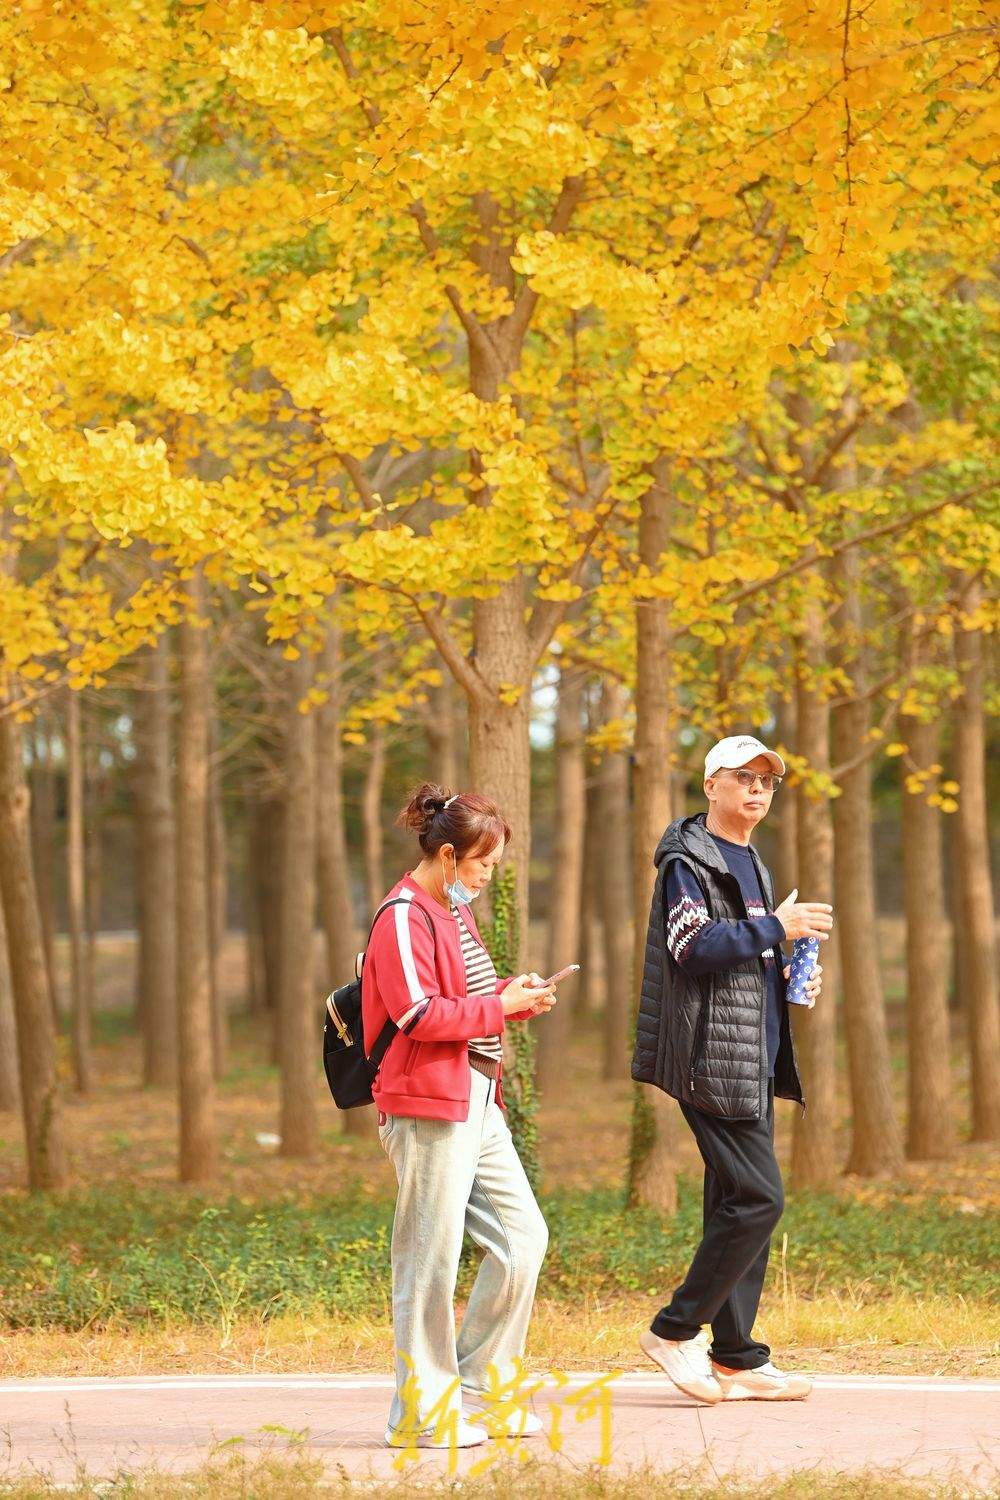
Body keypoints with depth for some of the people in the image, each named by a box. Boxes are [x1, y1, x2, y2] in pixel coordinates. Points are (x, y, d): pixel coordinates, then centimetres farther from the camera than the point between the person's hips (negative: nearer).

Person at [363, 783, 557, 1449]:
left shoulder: (456, 913, 20)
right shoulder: (404, 918, -11)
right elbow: (420, 1014, -19)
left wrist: (517, 995, 7)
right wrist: (501, 1005, -12)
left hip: (478, 1104, 10)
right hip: (428, 1103, -10)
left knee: (523, 1237, 8)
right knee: (431, 1257, -5)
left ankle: (480, 1392, 16)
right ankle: (423, 1412, 1)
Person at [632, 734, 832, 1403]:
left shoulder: (750, 864, 21)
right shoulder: (687, 862, -8)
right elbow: (692, 948, -21)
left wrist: (789, 977, 11)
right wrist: (776, 927, -21)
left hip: (753, 1060, 10)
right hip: (712, 1057, -10)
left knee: (738, 1204, 9)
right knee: (757, 1198, -14)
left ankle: (736, 1360, 12)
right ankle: (677, 1329, -4)